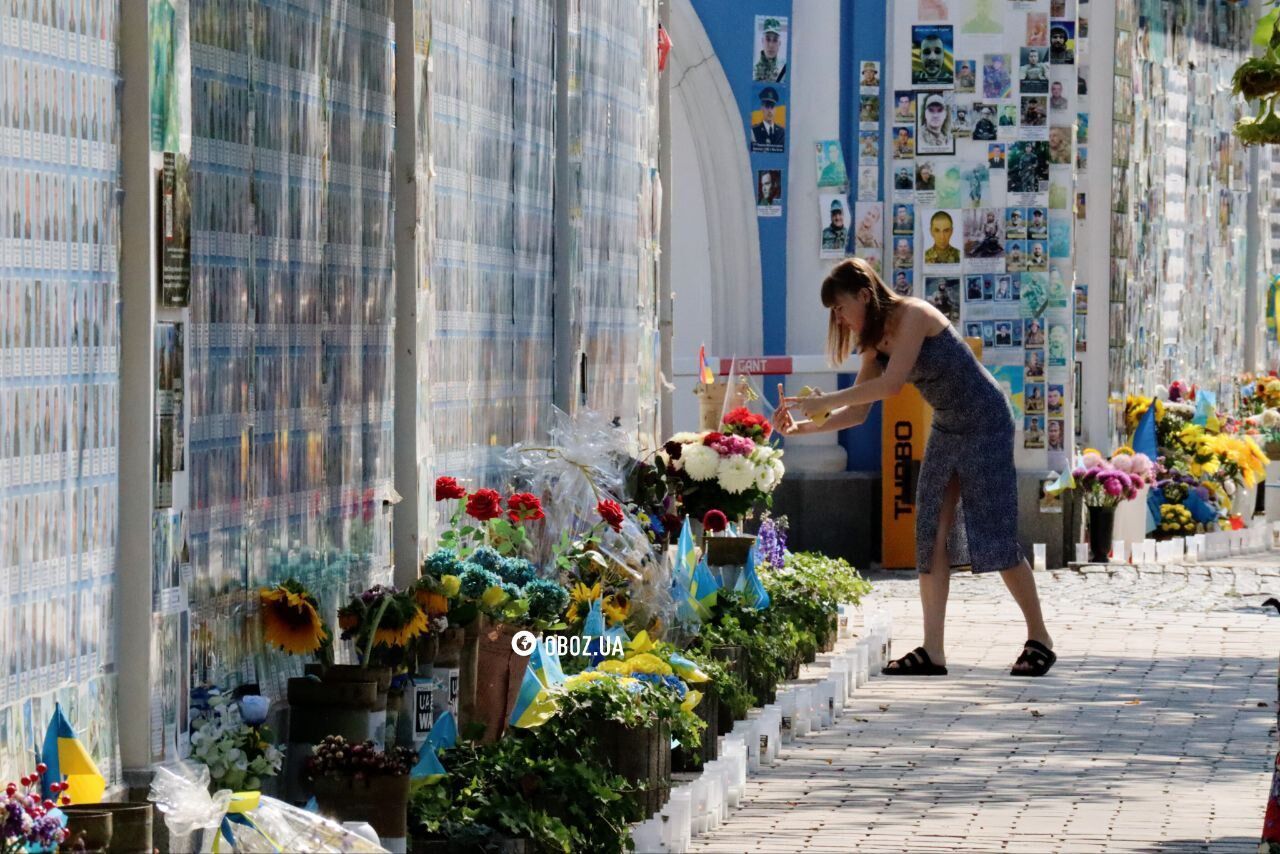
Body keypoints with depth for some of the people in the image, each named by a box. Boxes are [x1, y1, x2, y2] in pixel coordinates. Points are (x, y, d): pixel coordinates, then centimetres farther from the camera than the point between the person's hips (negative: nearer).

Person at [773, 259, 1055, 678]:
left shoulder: (912, 315, -19)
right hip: (946, 430, 9)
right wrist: (803, 427, -8)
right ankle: (933, 652, -4)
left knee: (995, 537, -8)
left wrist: (822, 401, -26)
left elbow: (891, 384, -29)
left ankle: (1039, 640, 5)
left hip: (986, 424, -9)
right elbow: (858, 412, 6)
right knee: (931, 534, -2)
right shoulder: (877, 341, 6)